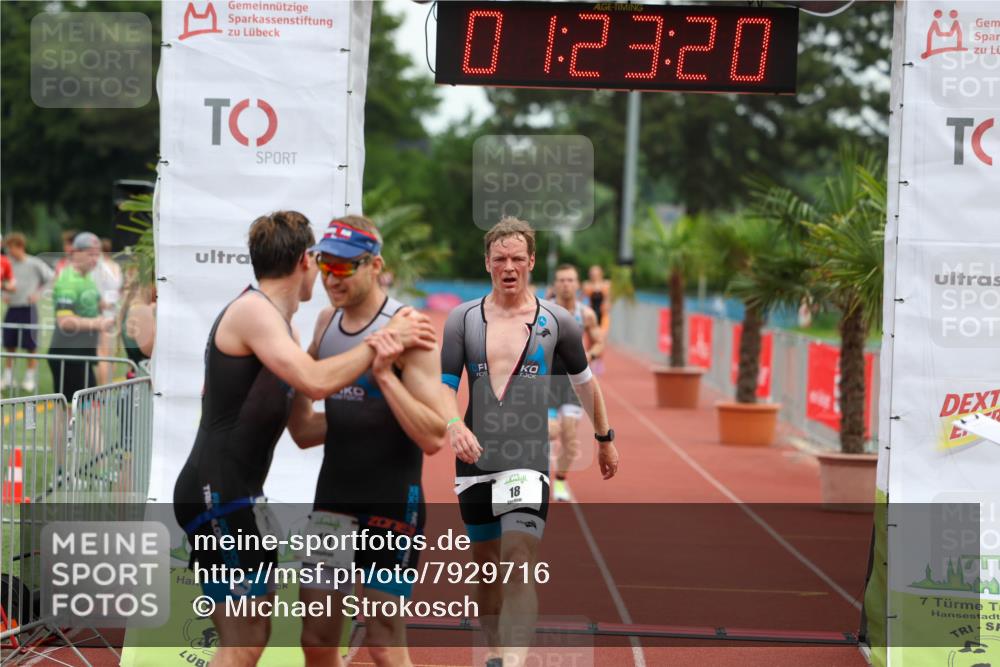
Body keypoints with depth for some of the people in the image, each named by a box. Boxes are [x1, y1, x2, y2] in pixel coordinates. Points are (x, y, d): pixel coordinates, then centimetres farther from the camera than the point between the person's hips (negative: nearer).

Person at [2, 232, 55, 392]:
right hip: (11, 308, 4)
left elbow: (51, 279, 1)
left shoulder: (35, 264, -6)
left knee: (30, 346, 1)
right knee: (9, 346, 8)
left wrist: (38, 294, -6)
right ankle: (8, 377, 17)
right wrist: (5, 294, 0)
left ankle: (31, 378, 9)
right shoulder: (8, 264, 5)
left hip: (28, 308, -4)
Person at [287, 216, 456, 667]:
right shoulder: (327, 322, 7)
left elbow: (433, 437, -22)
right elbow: (304, 432, 17)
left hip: (391, 506, -7)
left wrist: (385, 375, -29)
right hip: (332, 500, 7)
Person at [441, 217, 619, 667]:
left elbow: (584, 379, 17)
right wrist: (454, 427, -20)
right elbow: (443, 386, 1)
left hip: (529, 460, -3)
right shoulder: (463, 319, 5)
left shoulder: (555, 321, 3)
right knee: (486, 564, 12)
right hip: (475, 459, 3)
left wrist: (605, 439, 25)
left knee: (519, 563, -18)